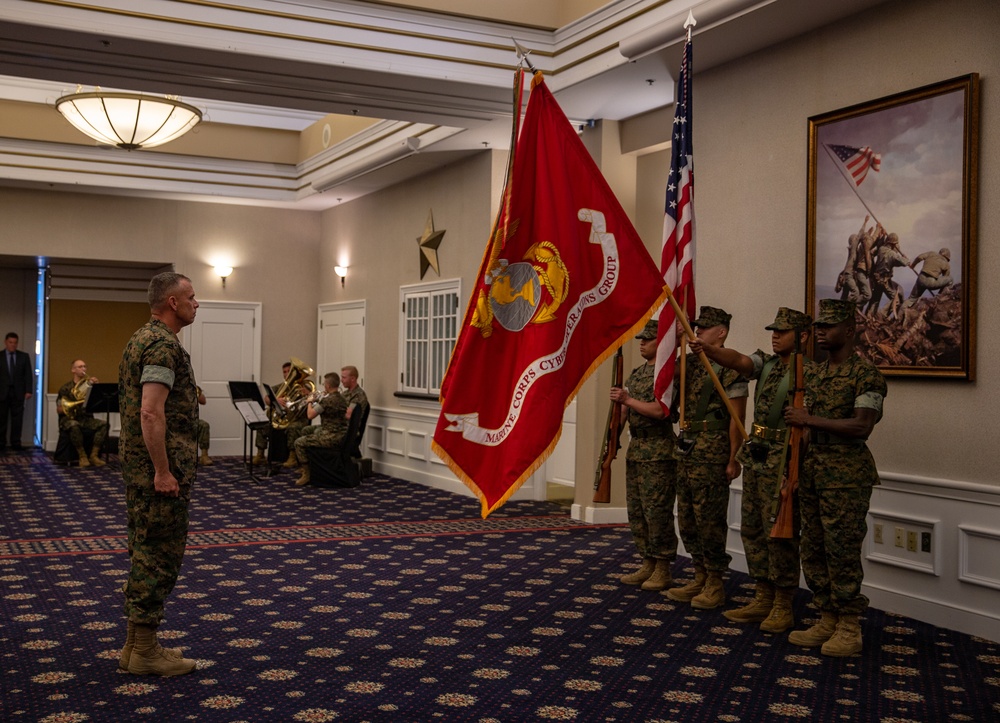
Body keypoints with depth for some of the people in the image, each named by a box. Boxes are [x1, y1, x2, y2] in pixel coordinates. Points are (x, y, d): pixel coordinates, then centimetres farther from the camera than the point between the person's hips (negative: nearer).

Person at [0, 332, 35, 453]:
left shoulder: (24, 356, 8)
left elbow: (29, 374, 5)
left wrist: (29, 390, -4)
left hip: (18, 392, 1)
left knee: (17, 419, 0)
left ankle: (16, 443, 6)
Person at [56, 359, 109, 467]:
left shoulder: (89, 385, 14)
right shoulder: (65, 388, 5)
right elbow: (59, 410, 2)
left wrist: (95, 385, -11)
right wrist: (75, 404, -14)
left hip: (86, 418, 3)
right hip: (69, 419, -3)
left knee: (103, 424, -25)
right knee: (74, 426, -38)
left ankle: (93, 455, -25)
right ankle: (82, 456, -27)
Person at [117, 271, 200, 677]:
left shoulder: (141, 339, 16)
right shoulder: (163, 345, -17)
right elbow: (151, 413, -25)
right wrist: (163, 472, -23)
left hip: (140, 468, 11)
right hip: (161, 469, -11)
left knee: (146, 553, 15)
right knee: (160, 555, -3)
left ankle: (137, 645, 22)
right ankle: (145, 652, 4)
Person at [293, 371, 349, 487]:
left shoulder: (327, 400, -21)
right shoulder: (341, 398, 6)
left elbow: (310, 415, -17)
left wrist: (310, 402, 2)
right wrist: (317, 400, 15)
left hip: (331, 437, -9)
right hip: (341, 433, 9)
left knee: (299, 443, -2)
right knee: (306, 431, 28)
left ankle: (306, 475, 2)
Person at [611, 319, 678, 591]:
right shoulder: (635, 374, 16)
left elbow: (660, 410, -21)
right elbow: (622, 411, 18)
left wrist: (628, 400, -16)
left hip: (658, 453, -9)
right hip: (635, 450, 9)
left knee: (657, 511, -5)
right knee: (636, 511, 12)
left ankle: (663, 570, 4)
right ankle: (648, 565, 21)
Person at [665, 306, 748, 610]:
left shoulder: (729, 368, -10)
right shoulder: (690, 364, 13)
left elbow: (736, 418, -12)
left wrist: (733, 459, -15)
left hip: (712, 454, -8)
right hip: (687, 451, 8)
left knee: (709, 519, -3)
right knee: (687, 518, 12)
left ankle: (715, 585, 8)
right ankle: (700, 577, 24)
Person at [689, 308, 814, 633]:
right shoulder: (766, 363, 11)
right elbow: (736, 360, -7)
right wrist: (707, 348, -26)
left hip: (783, 462, -8)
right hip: (755, 457, 8)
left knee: (779, 532, -3)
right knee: (752, 529, 12)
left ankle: (783, 607, 8)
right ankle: (763, 599, 23)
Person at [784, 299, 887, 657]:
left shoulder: (866, 373, -9)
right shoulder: (815, 374, 15)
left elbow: (861, 426, -19)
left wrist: (809, 419, -17)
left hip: (846, 474, -8)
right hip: (812, 470, 8)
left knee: (842, 550, -4)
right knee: (814, 549, 10)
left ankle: (849, 628, 6)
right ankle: (827, 621, 20)